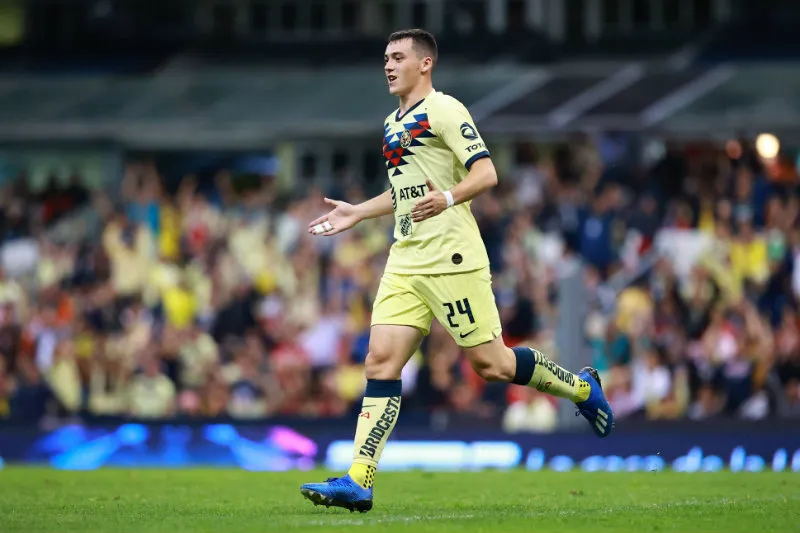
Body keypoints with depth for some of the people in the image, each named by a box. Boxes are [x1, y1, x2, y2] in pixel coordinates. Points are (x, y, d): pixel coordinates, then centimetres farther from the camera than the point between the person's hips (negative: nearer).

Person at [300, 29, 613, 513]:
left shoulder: (444, 110, -6)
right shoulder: (394, 124, 20)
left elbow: (486, 173, -14)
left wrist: (449, 198, -29)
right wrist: (356, 214, 25)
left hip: (451, 259, -8)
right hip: (405, 263, 8)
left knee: (491, 363, -4)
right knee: (381, 363, -5)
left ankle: (581, 386, 21)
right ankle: (358, 483, -11)